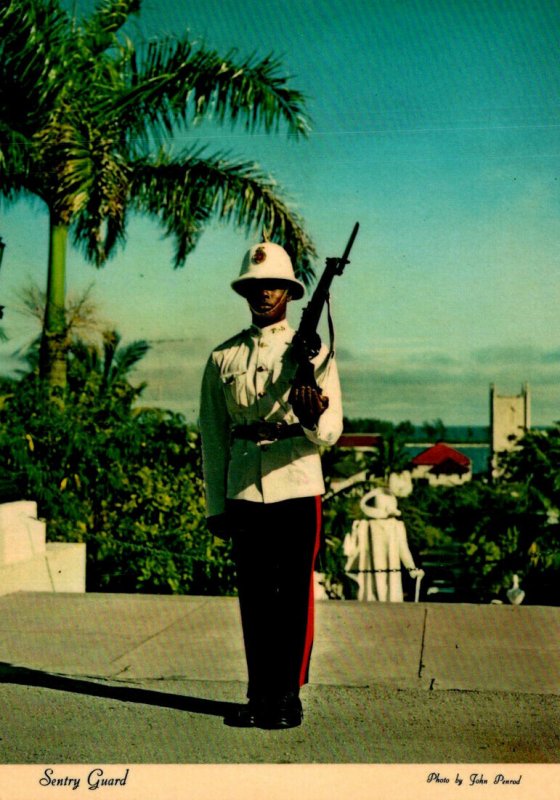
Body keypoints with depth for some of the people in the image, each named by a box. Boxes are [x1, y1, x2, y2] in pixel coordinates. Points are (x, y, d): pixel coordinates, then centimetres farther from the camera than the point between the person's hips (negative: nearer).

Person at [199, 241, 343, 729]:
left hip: (298, 491, -2)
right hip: (243, 494, 2)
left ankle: (289, 697, 15)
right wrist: (215, 504, 6)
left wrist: (314, 419, -30)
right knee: (254, 598, 9)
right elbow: (213, 437, 10)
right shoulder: (223, 358, 9)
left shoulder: (313, 351, 3)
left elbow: (331, 432, -6)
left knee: (295, 597, 3)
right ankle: (259, 695, 21)